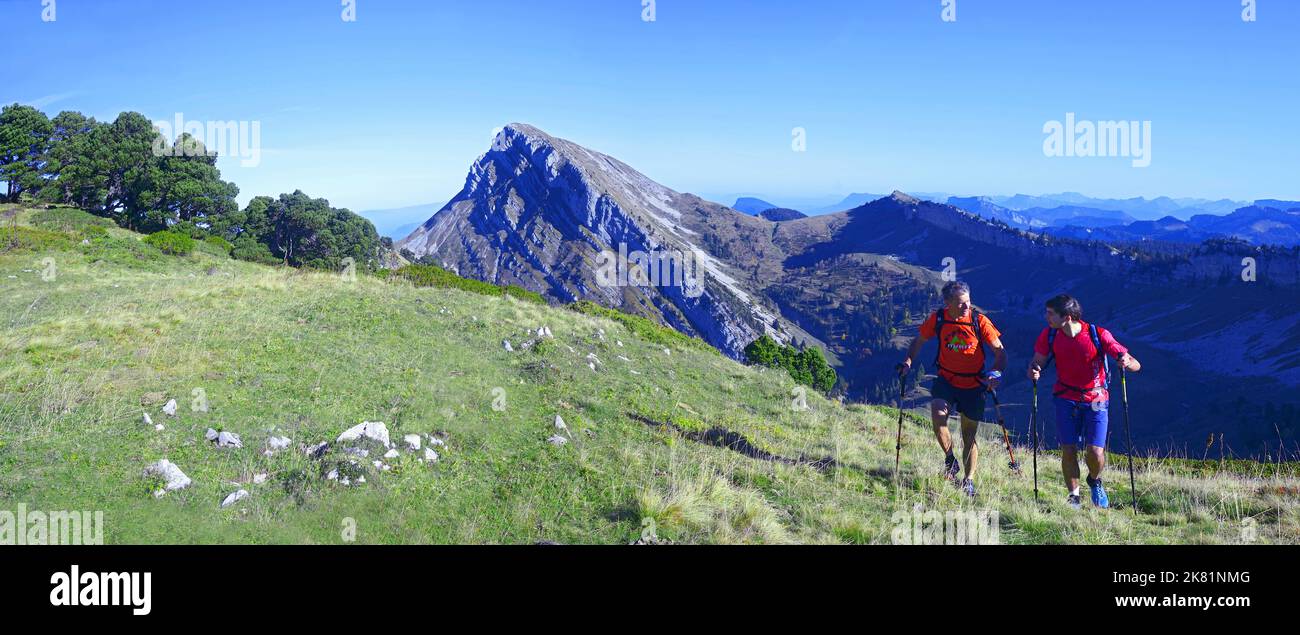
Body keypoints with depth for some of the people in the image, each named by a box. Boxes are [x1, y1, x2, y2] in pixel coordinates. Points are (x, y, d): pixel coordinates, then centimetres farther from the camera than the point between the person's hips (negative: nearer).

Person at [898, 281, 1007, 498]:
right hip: (946, 380, 1)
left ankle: (969, 481, 27)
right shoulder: (938, 319, -7)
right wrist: (908, 361, -9)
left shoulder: (979, 321, -12)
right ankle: (950, 460, 1)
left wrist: (996, 373, -25)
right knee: (938, 416, -25)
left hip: (973, 385, -1)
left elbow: (1000, 351, -7)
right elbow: (919, 341, 8)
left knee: (969, 437, 8)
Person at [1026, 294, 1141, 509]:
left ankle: (1095, 480, 27)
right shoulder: (1050, 335, -8)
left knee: (1095, 453, -8)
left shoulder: (1098, 335, -17)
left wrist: (1127, 362, -37)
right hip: (1066, 399, 2)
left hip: (1096, 400, -2)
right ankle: (1073, 496, 18)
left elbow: (1136, 365, -13)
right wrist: (1034, 371, -21)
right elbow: (1038, 361, 3)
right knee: (1068, 450, -3)